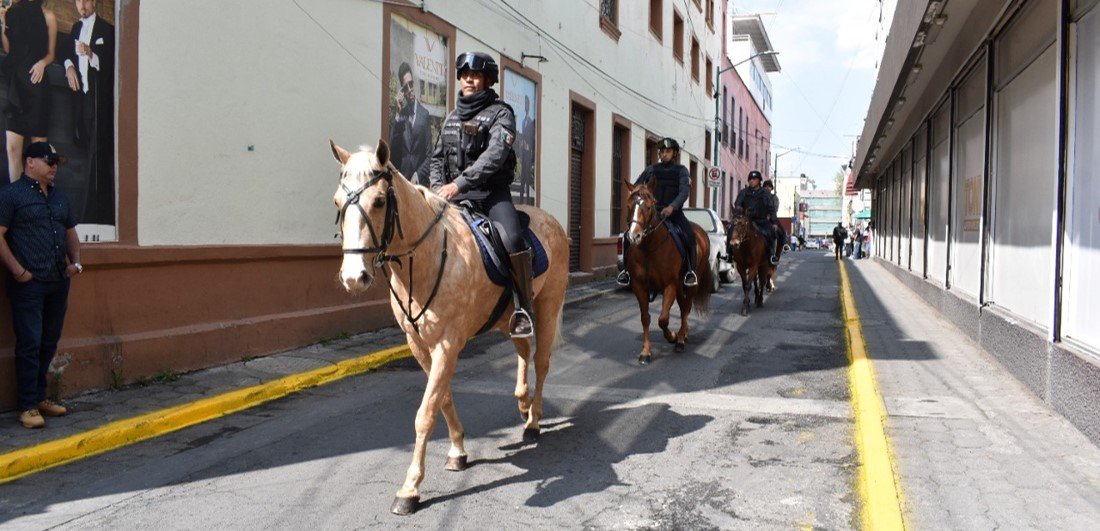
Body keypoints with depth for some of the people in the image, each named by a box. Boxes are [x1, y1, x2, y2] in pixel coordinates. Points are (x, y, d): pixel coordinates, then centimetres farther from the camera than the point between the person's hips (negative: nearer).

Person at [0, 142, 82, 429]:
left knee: (49, 343, 11)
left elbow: (70, 233, 24)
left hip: (58, 283, 6)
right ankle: (28, 406, 4)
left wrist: (75, 261, 8)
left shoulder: (59, 196, 17)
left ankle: (40, 397, 22)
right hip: (29, 284, -6)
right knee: (29, 345, -4)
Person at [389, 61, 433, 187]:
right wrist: (398, 115, -7)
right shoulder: (396, 117, 5)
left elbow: (429, 153, 5)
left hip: (421, 181, 0)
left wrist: (419, 174, -7)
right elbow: (392, 151, -5)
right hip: (401, 179, 0)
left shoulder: (424, 114, 4)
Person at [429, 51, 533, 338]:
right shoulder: (453, 116, 18)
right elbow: (437, 157, 20)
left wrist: (460, 183, -24)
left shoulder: (501, 112, -1)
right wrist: (438, 187, 0)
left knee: (512, 240, -30)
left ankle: (523, 308, -17)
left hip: (492, 193, -6)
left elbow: (495, 155, -17)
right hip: (454, 194, 6)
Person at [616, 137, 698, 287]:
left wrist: (672, 207, -28)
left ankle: (690, 271, -12)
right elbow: (636, 187, 15)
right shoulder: (651, 169, 12)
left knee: (689, 235, -27)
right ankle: (627, 269, -1)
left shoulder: (681, 170, 5)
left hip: (673, 212, -2)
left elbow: (684, 191, -11)